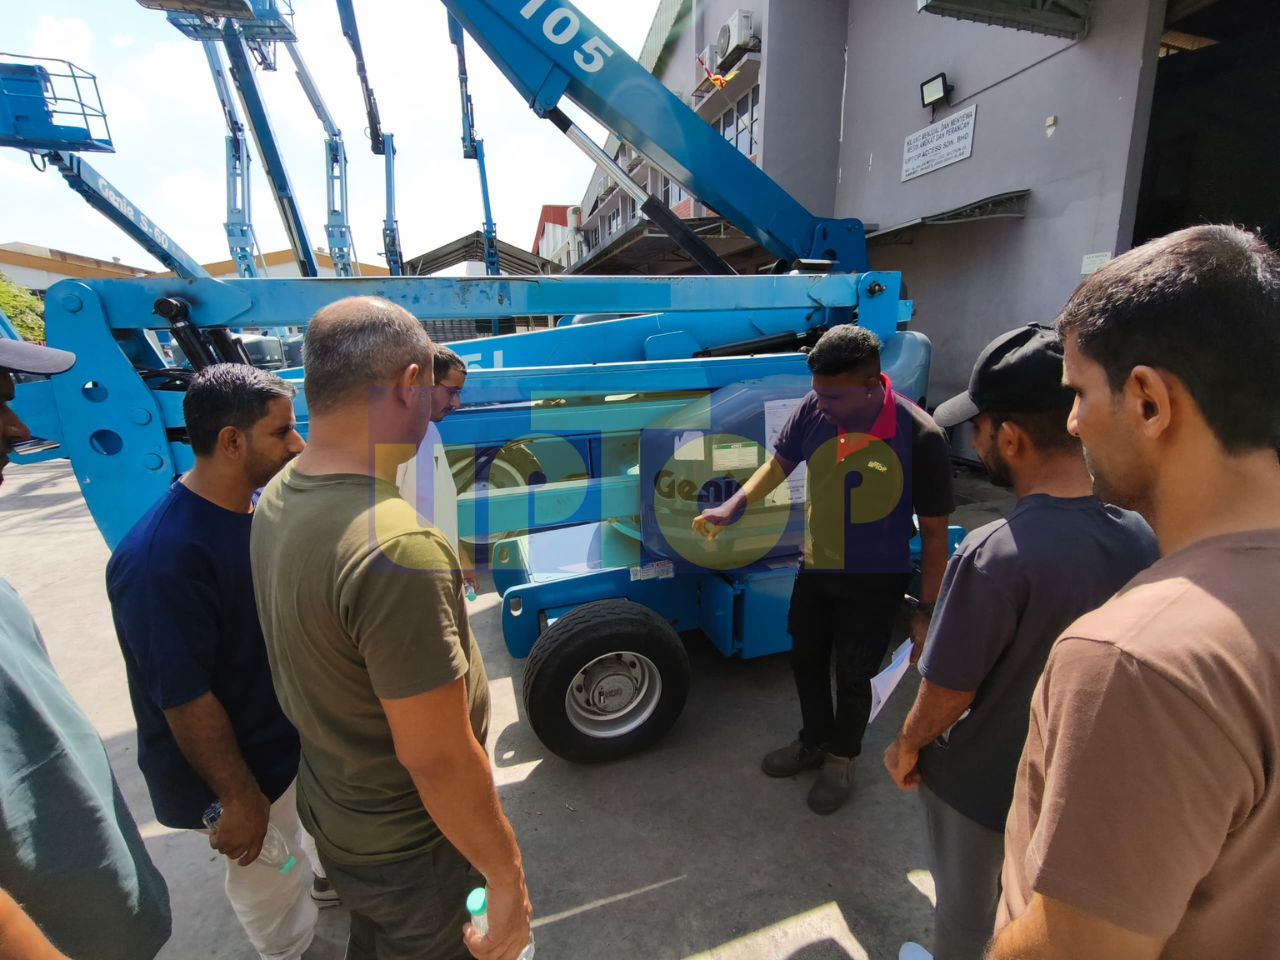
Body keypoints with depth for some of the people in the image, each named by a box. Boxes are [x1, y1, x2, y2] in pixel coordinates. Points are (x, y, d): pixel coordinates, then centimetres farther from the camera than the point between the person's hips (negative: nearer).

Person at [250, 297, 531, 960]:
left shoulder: (280, 496, -8)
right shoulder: (394, 544, -37)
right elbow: (437, 759, -30)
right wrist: (508, 878, -17)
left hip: (329, 800, 7)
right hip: (406, 843, -7)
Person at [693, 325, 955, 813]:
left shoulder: (919, 437, -25)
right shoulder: (814, 410, -17)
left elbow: (934, 533, -14)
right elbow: (779, 462, 0)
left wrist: (926, 611, -10)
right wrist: (733, 506, -15)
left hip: (875, 581, -4)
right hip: (814, 569, 4)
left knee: (852, 677, 14)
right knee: (806, 660, 21)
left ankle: (841, 759, 44)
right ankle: (813, 741, 50)